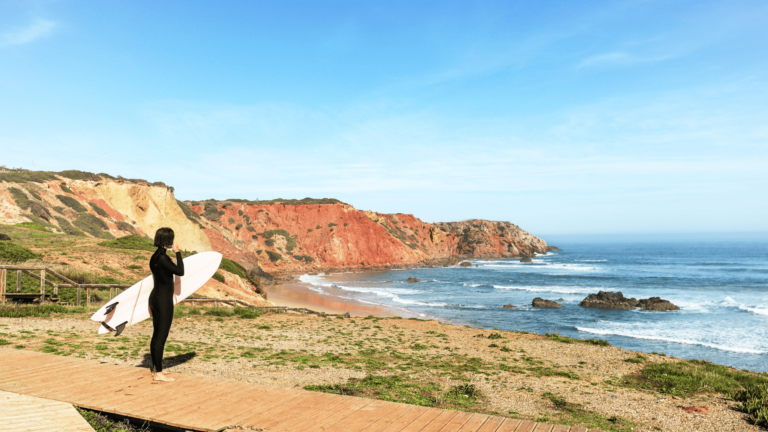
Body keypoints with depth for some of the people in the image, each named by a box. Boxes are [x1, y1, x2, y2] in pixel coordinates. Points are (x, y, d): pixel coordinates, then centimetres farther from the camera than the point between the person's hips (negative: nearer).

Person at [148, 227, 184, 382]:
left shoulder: (155, 256, 11)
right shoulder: (163, 257, -19)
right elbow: (180, 272, -17)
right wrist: (177, 252, -10)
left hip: (155, 298, 10)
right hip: (164, 300, -10)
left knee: (157, 334, 15)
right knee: (162, 336, -4)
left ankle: (155, 369, 24)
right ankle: (158, 373, 3)